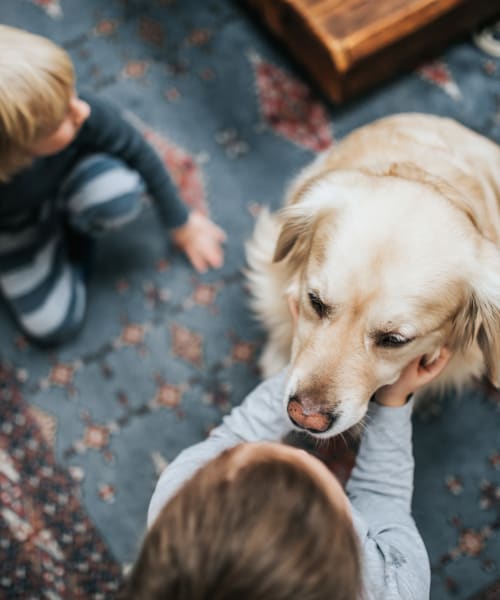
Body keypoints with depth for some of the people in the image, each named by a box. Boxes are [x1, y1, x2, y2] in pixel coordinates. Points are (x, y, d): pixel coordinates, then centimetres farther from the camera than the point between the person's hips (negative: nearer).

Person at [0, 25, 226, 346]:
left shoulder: (88, 114, -38)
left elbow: (139, 153, -17)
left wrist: (181, 222, -4)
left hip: (68, 175, 2)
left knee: (118, 190, -34)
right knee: (54, 325, -7)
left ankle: (72, 229, 3)